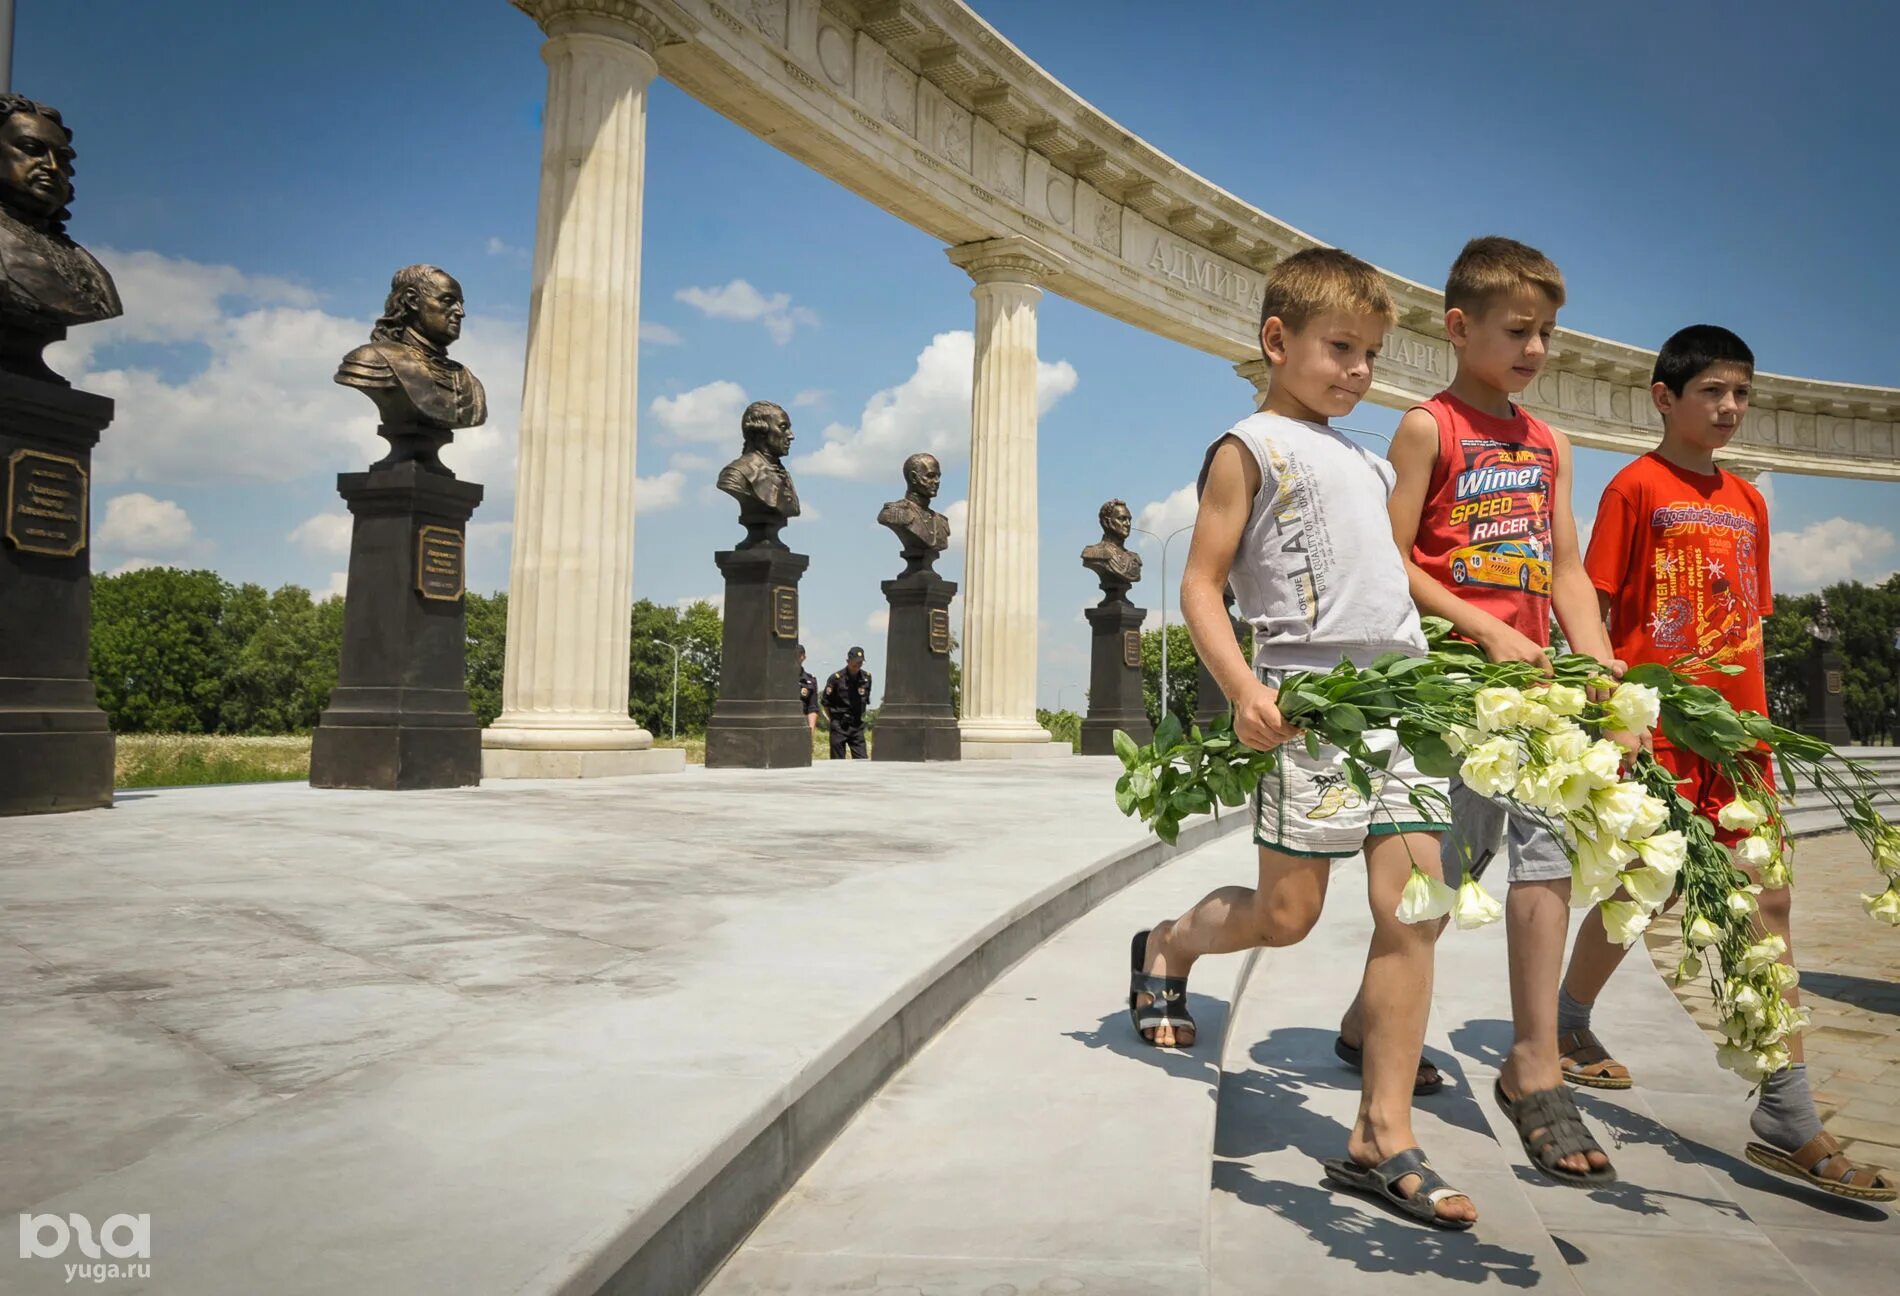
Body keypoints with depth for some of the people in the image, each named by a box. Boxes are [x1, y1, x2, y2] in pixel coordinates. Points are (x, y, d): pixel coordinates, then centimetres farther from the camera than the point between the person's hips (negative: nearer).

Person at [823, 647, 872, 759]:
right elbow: (826, 703, -2)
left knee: (862, 761, -1)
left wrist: (860, 718, 13)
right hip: (839, 726, -4)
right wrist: (834, 721, 2)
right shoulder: (836, 678, -10)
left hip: (857, 726, 4)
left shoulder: (867, 677, 4)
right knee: (837, 762, 1)